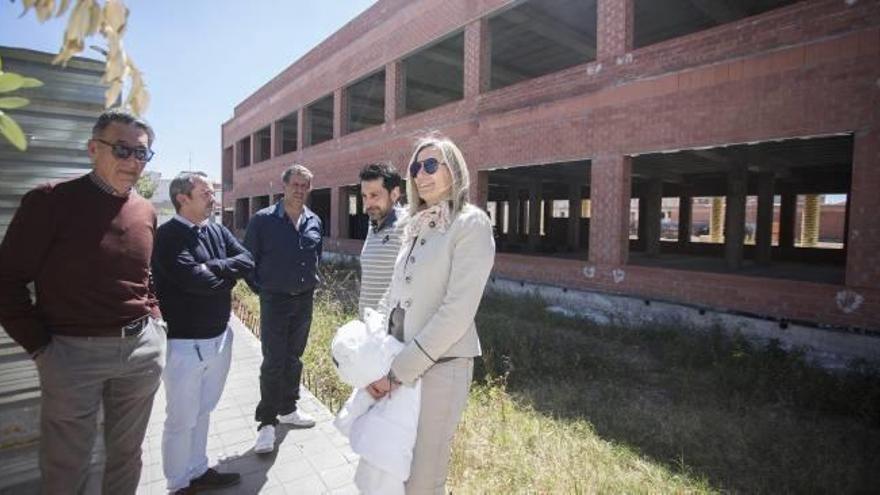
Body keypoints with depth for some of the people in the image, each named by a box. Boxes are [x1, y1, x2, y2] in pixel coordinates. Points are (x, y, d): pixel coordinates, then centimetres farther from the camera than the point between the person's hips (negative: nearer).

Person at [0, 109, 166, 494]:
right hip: (73, 352, -4)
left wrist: (153, 322, 7)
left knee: (126, 454, 18)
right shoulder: (49, 201, -9)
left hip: (142, 348, 4)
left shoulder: (146, 211, 6)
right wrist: (39, 346, -8)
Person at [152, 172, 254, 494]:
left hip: (219, 337, 7)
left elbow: (247, 262, -3)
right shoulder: (168, 236, -15)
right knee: (181, 420, 10)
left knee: (202, 412, 21)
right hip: (185, 344, -7)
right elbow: (193, 279, -26)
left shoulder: (218, 231, 6)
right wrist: (227, 278, -9)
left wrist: (212, 267, -18)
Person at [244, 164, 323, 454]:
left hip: (305, 300, 5)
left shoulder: (314, 222, 4)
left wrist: (310, 281, 11)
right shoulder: (263, 220, -9)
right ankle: (267, 422, 14)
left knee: (294, 358, 16)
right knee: (273, 362, -1)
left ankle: (288, 409, 32)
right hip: (275, 301, -4)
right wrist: (261, 289, -3)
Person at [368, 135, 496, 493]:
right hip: (398, 362, 7)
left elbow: (457, 312, -19)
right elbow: (392, 296, 13)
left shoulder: (471, 223, -11)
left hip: (440, 364, -7)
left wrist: (397, 371, -16)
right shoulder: (416, 227, 11)